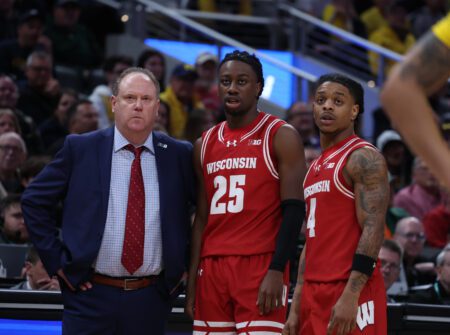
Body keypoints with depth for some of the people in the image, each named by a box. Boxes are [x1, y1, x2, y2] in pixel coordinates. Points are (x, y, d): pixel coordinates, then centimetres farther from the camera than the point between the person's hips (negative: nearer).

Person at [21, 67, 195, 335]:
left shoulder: (179, 155, 5)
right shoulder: (80, 149, 1)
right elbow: (34, 200, 6)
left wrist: (187, 262, 8)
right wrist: (56, 259, 0)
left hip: (151, 301, 2)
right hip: (91, 295, -1)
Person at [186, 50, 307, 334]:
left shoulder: (281, 137, -2)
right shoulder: (206, 144, 16)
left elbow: (294, 211, -8)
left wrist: (276, 271, -18)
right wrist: (192, 282, 10)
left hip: (261, 266, -6)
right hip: (212, 268, 6)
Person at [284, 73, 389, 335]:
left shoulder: (365, 158, -7)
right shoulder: (317, 167, 21)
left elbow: (373, 230, -16)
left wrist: (350, 296, -24)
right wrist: (296, 307, 17)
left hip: (351, 292, -9)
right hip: (315, 293, 9)